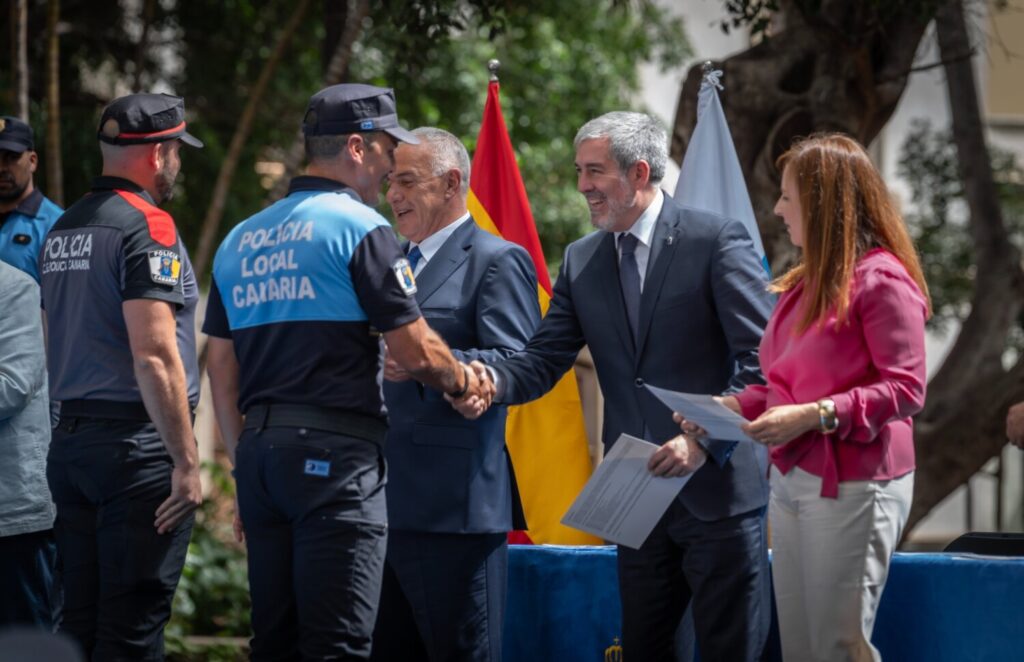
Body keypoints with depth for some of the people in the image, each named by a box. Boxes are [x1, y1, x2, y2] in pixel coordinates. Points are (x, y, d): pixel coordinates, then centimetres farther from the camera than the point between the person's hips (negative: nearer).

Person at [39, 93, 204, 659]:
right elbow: (154, 355, -20)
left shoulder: (61, 230, 15)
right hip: (137, 442, -8)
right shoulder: (148, 226, -12)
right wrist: (187, 462, -18)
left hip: (68, 440, 8)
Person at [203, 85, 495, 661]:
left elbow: (222, 370, 17)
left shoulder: (240, 239, 16)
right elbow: (417, 354, -8)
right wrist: (466, 382, 12)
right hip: (335, 452, -7)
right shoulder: (361, 228, -6)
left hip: (259, 447, 7)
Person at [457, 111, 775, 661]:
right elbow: (542, 362, 4)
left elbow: (762, 363, -12)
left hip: (717, 487, -6)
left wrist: (705, 440, -23)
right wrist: (492, 382, -18)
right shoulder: (582, 260, 9)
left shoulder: (717, 241, -8)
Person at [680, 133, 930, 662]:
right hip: (790, 479, 8)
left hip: (853, 486, -8)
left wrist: (816, 416, -23)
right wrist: (730, 407, 5)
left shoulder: (881, 279, -12)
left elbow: (905, 389, -17)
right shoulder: (806, 282, 14)